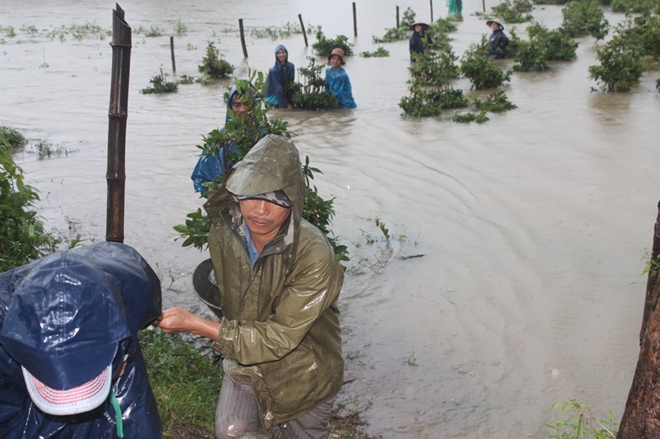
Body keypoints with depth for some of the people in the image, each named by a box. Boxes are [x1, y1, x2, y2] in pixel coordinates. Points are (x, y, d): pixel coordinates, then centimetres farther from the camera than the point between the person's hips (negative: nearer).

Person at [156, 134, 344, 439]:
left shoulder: (313, 256, -32)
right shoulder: (223, 232, -15)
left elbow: (279, 339, -29)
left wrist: (195, 325, -33)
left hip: (303, 371, -3)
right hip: (246, 357, 3)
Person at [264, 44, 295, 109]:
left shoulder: (291, 66, -3)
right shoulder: (273, 70, -17)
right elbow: (278, 89, -17)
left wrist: (289, 102, -7)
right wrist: (287, 104, -19)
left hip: (288, 96, 4)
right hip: (277, 99, -4)